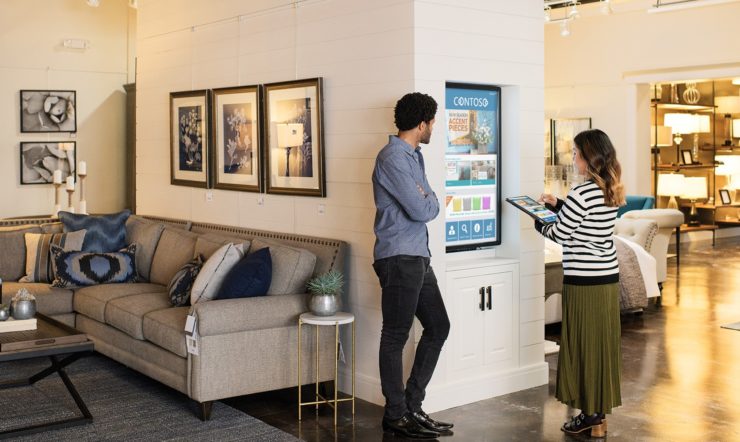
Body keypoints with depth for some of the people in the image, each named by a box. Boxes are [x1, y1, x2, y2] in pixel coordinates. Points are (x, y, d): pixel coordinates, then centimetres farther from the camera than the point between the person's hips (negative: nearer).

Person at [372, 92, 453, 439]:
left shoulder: (414, 156, 16)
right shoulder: (392, 159, -15)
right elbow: (422, 210, -19)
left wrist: (426, 201, 0)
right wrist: (432, 201, 1)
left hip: (418, 257, 10)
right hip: (398, 258, -10)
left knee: (438, 326, 13)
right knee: (396, 337, 0)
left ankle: (412, 405, 22)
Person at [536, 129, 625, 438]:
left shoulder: (582, 193, -18)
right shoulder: (610, 191, 7)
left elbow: (559, 234, -10)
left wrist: (537, 222, 8)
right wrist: (558, 205, 18)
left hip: (584, 281, -8)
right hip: (609, 277, 8)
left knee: (583, 345, 2)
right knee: (603, 344, 12)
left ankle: (591, 416, 9)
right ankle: (599, 412, 21)